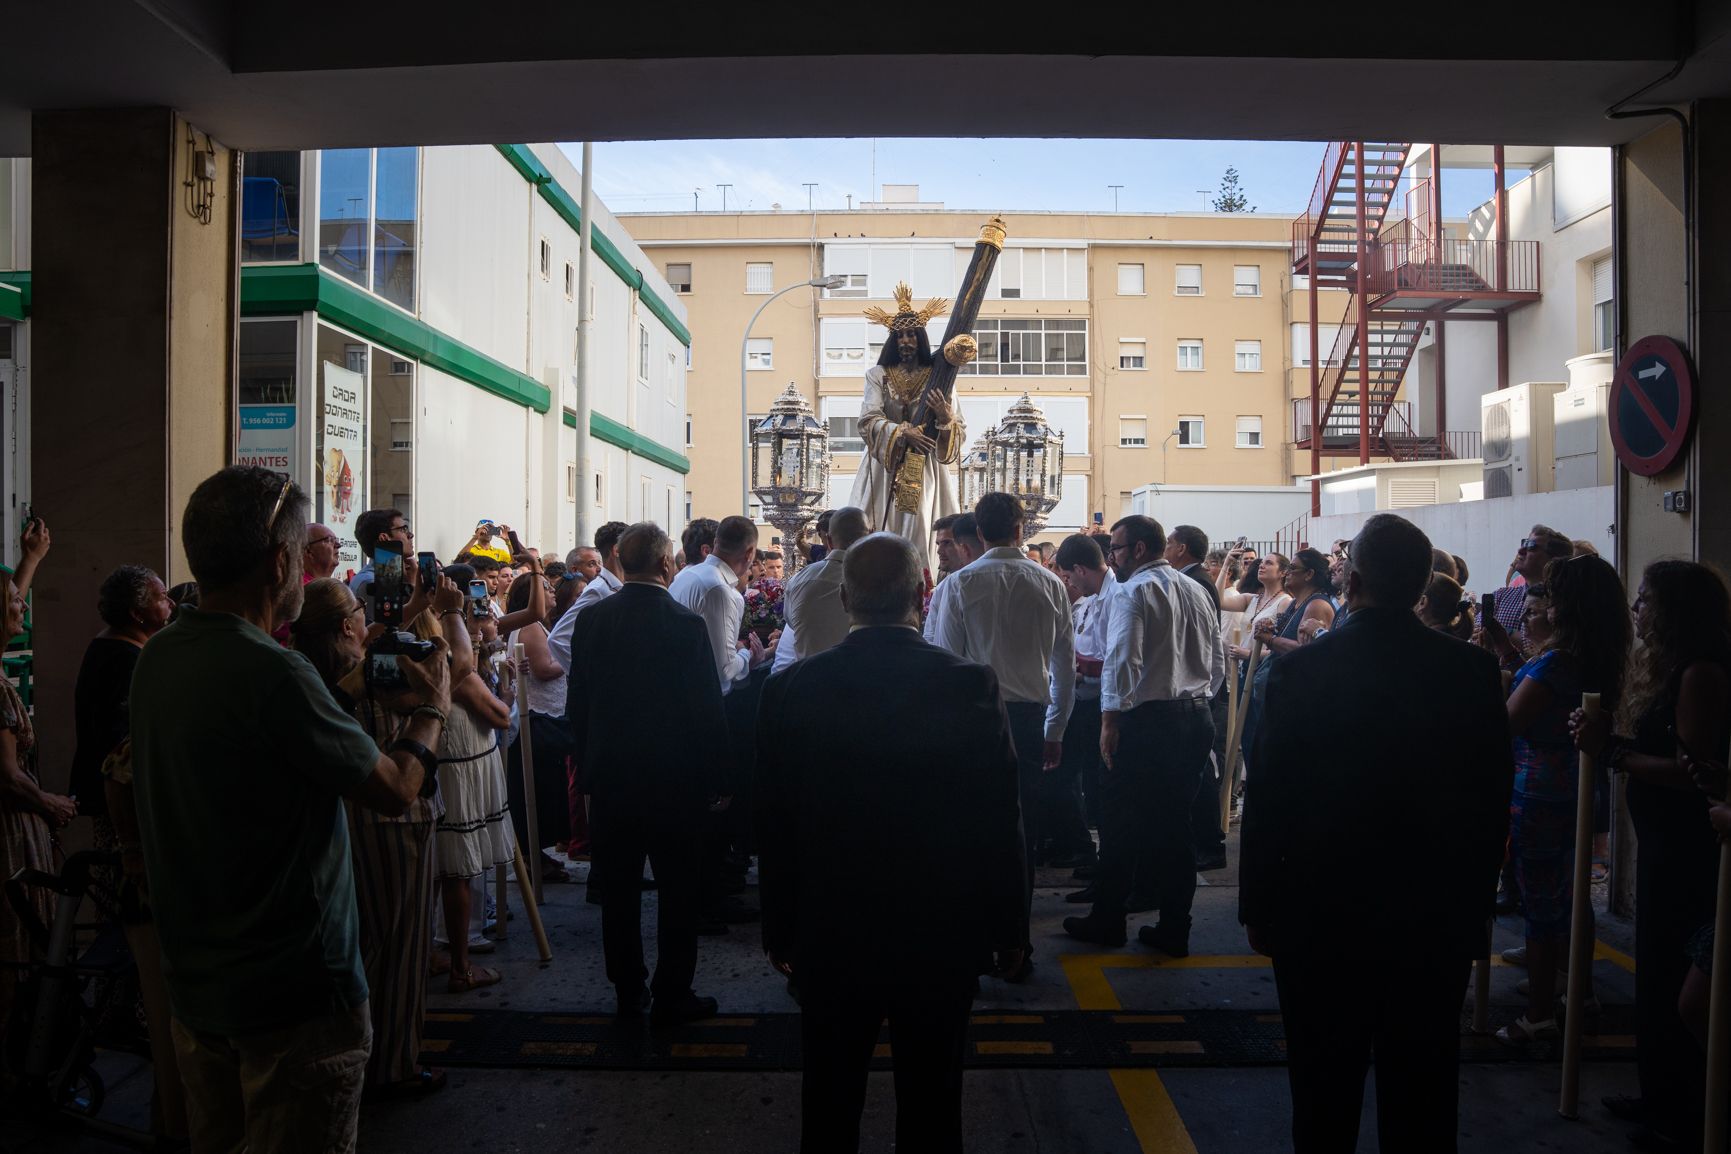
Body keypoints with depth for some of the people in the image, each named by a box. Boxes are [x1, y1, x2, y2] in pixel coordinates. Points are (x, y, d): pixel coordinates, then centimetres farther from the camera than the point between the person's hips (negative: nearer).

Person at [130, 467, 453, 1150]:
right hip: (291, 993, -8)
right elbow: (396, 790, -16)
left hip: (196, 984, 8)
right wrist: (432, 708, 1)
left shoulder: (156, 659, 1)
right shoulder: (271, 673, -25)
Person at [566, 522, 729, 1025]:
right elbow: (708, 710, -12)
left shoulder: (591, 619, -3)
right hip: (674, 777, -4)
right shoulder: (686, 624, -15)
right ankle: (671, 996, 15)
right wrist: (717, 778, -1)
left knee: (619, 887, 15)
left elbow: (576, 703, 4)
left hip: (610, 776, 4)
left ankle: (627, 990, 25)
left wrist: (589, 763, 15)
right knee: (679, 889, 8)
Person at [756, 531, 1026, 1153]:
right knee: (931, 1102, 15)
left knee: (829, 1103, 17)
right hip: (941, 936, -1)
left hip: (829, 936, 1)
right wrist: (1009, 930, 3)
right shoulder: (970, 685, -15)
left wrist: (780, 931, 9)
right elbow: (1000, 821, -9)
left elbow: (773, 824, -3)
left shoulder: (792, 688, -11)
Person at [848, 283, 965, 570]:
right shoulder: (878, 375, 7)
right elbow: (868, 422, -7)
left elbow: (960, 434, 3)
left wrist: (945, 418, -18)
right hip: (885, 470, 0)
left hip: (926, 469, 0)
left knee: (919, 536, -8)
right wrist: (903, 433, -23)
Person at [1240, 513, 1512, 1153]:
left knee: (1325, 1090, 13)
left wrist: (1258, 907, 2)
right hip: (1438, 918, 2)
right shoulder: (1473, 670, -8)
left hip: (1321, 913, -2)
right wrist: (1473, 907, 12)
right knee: (1422, 1098, 16)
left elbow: (1266, 801, -10)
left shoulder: (1300, 670, -14)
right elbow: (1493, 804, 0)